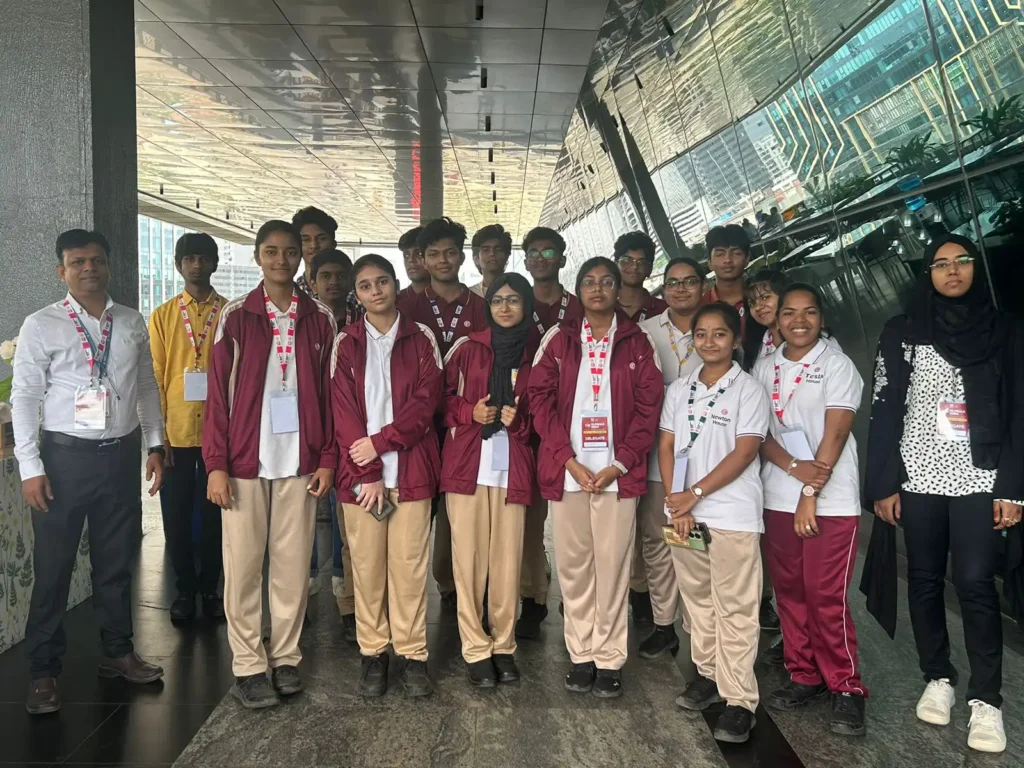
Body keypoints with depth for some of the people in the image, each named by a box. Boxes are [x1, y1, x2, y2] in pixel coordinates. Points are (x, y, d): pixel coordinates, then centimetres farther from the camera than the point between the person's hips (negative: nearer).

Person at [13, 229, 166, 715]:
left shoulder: (132, 323, 6)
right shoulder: (41, 326, -5)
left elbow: (147, 387, 12)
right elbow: (24, 397, -6)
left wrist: (155, 445, 8)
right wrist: (30, 467, -10)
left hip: (121, 455, 3)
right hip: (65, 456, -3)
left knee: (117, 561, 14)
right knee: (53, 567, 4)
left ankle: (117, 652, 31)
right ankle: (43, 671, 20)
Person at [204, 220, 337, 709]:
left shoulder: (320, 319, 5)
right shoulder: (236, 316, 0)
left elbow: (327, 393, 6)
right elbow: (219, 393, -2)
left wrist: (327, 459, 1)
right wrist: (216, 464, -7)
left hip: (299, 461, 1)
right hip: (245, 460, -1)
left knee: (293, 563, 7)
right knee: (243, 565, 5)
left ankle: (286, 657, 21)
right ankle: (248, 665, 17)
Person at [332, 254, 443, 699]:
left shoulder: (422, 339, 6)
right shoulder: (346, 343, 7)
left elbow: (426, 402, -2)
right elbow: (343, 410, 0)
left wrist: (380, 442, -12)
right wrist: (367, 473, -9)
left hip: (410, 470, -1)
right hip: (360, 473, 1)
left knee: (409, 565, 1)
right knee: (366, 565, 5)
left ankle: (413, 656, 12)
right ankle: (373, 654, 17)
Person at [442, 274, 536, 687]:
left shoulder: (535, 355, 7)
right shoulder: (467, 348, 6)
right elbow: (441, 396, 9)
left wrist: (519, 420, -7)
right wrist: (469, 412, -9)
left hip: (513, 467, 1)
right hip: (467, 464, 0)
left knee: (507, 559, 1)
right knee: (469, 557, 0)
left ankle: (504, 645, 17)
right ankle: (476, 649, 11)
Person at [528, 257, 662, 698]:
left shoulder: (637, 342, 6)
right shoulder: (558, 340, 9)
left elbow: (649, 406, 1)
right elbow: (540, 399, 2)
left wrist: (620, 464, -9)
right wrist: (569, 459, -8)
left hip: (617, 472, -1)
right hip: (567, 470, 1)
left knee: (612, 564, 1)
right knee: (572, 563, 6)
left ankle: (609, 658, 12)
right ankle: (581, 654, 18)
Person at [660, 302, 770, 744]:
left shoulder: (748, 389, -4)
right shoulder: (679, 389, 9)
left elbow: (744, 452, -11)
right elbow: (666, 446, 7)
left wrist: (695, 494, -15)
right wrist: (676, 502, -5)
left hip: (732, 514, -5)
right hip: (683, 511, 5)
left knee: (735, 608, -2)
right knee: (697, 599, 14)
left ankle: (739, 700, 3)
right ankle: (708, 675, 29)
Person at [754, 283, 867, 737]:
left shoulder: (838, 366, -2)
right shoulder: (764, 369, 10)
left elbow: (834, 436, -9)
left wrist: (810, 496, -13)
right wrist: (793, 466, -13)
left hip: (829, 502, -4)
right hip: (777, 499, 4)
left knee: (826, 598, -4)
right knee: (789, 593, 9)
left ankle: (846, 687, 11)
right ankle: (804, 676, 24)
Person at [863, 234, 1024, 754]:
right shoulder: (901, 334, 5)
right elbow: (884, 412, 2)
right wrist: (883, 484, -4)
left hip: (981, 480, -1)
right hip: (918, 479, 1)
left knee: (975, 583, -5)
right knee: (924, 580, 8)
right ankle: (937, 679, 24)